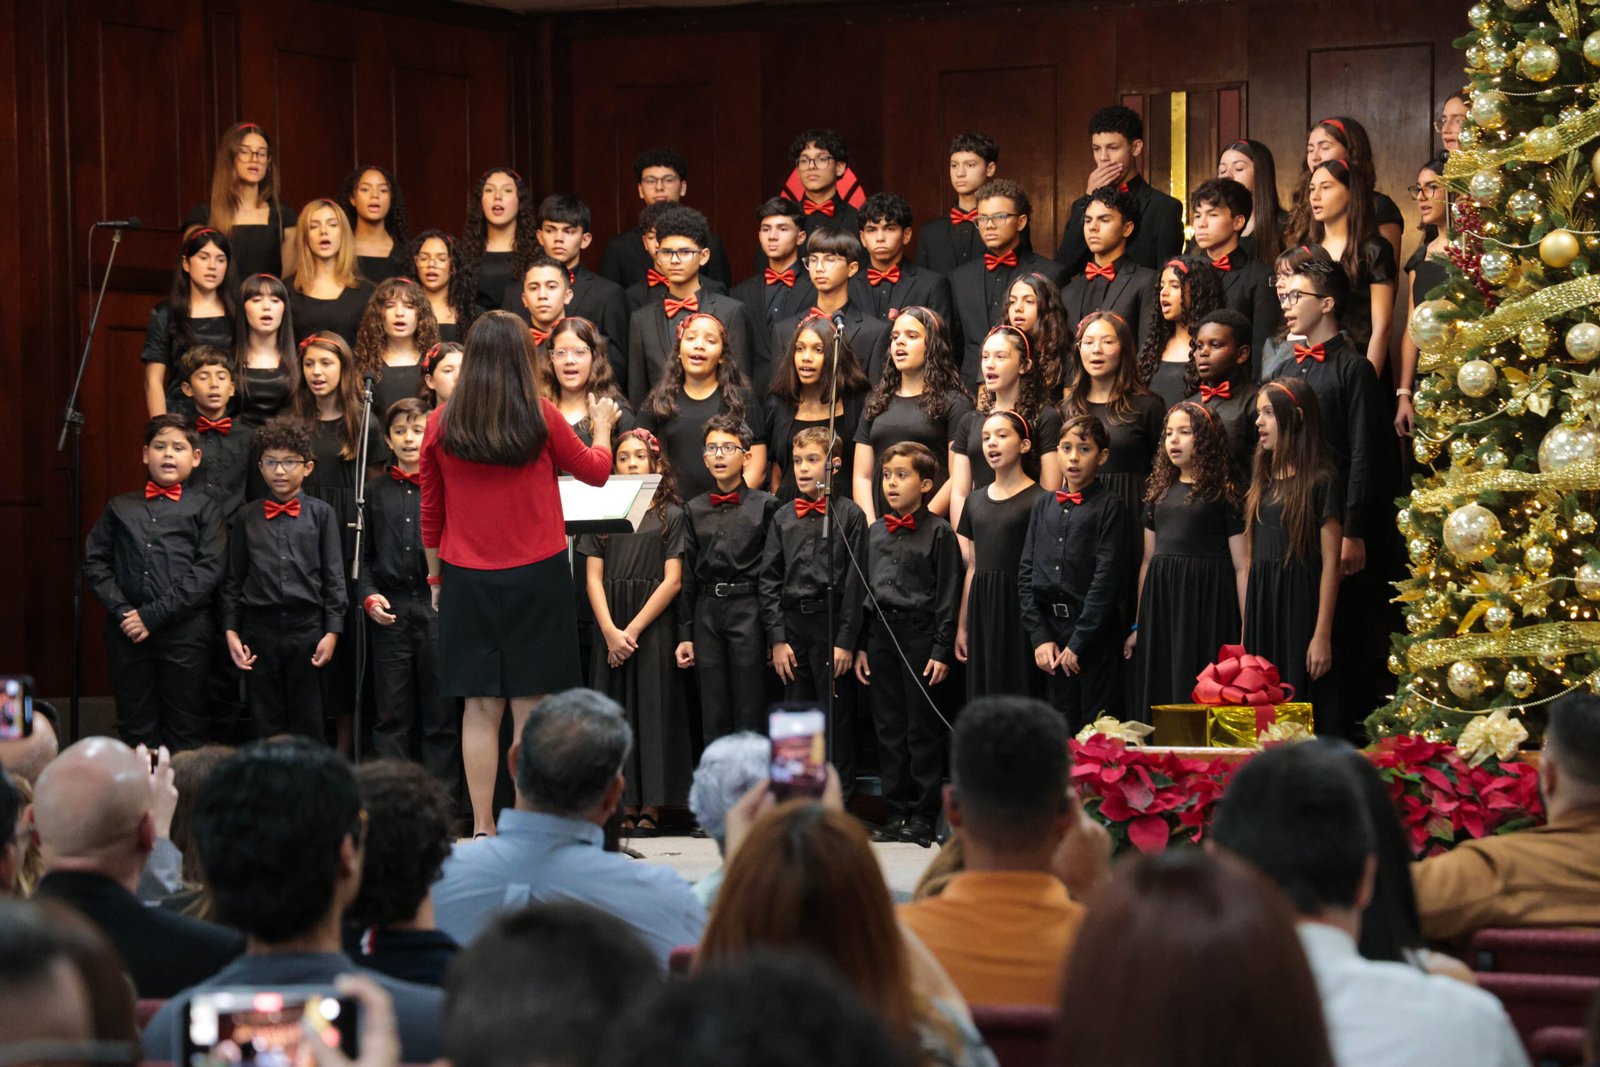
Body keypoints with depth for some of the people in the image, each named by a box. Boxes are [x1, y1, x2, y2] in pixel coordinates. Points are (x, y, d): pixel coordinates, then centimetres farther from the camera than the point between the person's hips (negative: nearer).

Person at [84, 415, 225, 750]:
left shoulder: (204, 509, 5)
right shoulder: (119, 508, 14)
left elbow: (208, 571, -5)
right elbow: (94, 562, 9)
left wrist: (153, 615, -11)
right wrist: (122, 610, -7)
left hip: (185, 633, -3)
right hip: (127, 633, 3)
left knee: (185, 731, 1)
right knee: (135, 728, 7)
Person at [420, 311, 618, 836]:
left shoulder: (441, 425, -1)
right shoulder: (540, 417, -7)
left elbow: (431, 516, 7)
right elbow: (595, 471, 10)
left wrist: (436, 578, 19)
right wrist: (602, 424, 29)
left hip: (467, 579, 2)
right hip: (536, 577, -2)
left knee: (481, 709, 5)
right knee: (530, 709, 1)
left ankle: (482, 828, 4)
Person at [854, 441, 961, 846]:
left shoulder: (939, 532, -4)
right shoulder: (876, 531, 11)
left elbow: (948, 595, -5)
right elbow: (864, 589, 15)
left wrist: (942, 650, -10)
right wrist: (861, 646, 10)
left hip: (921, 632, -5)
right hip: (881, 633, 5)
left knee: (924, 729, -1)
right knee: (888, 726, 8)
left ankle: (923, 815, 5)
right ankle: (896, 812, 14)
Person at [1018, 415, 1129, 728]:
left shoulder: (1109, 506, -3)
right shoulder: (1043, 504, 13)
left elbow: (1107, 577, -9)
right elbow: (1026, 571, 10)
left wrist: (1078, 643, -13)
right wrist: (1039, 637, -1)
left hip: (1095, 634, -5)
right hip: (1050, 626, 5)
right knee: (1061, 728, 8)